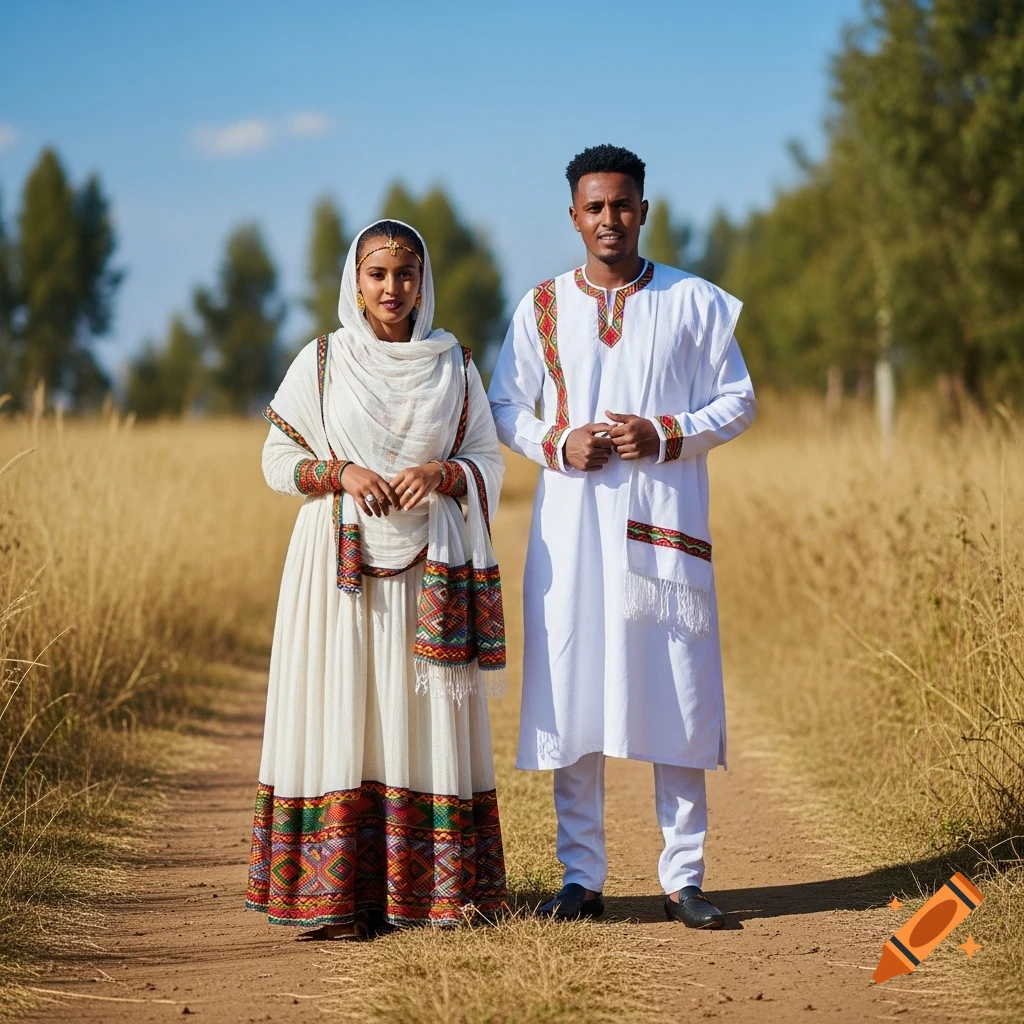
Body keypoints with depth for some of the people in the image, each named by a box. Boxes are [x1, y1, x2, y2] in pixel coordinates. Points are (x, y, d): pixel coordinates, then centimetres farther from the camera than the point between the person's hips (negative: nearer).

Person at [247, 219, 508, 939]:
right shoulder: (322, 359, 6)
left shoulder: (454, 364, 9)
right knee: (340, 712, -4)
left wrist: (441, 475, -10)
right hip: (340, 557, -1)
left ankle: (427, 890, 5)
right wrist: (341, 473, -11)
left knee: (424, 716, -1)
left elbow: (489, 460, 10)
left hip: (428, 566, 1)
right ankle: (337, 895, -1)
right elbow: (278, 459, 7)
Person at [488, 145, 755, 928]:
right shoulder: (542, 308, 9)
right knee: (571, 694, 0)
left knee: (676, 694, -2)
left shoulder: (695, 303, 5)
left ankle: (684, 878, 6)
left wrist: (666, 435, -11)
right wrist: (557, 442, -7)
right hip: (571, 526, 1)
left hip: (662, 524, -1)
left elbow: (738, 401, 6)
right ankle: (582, 876, 8)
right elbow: (506, 406, 13)